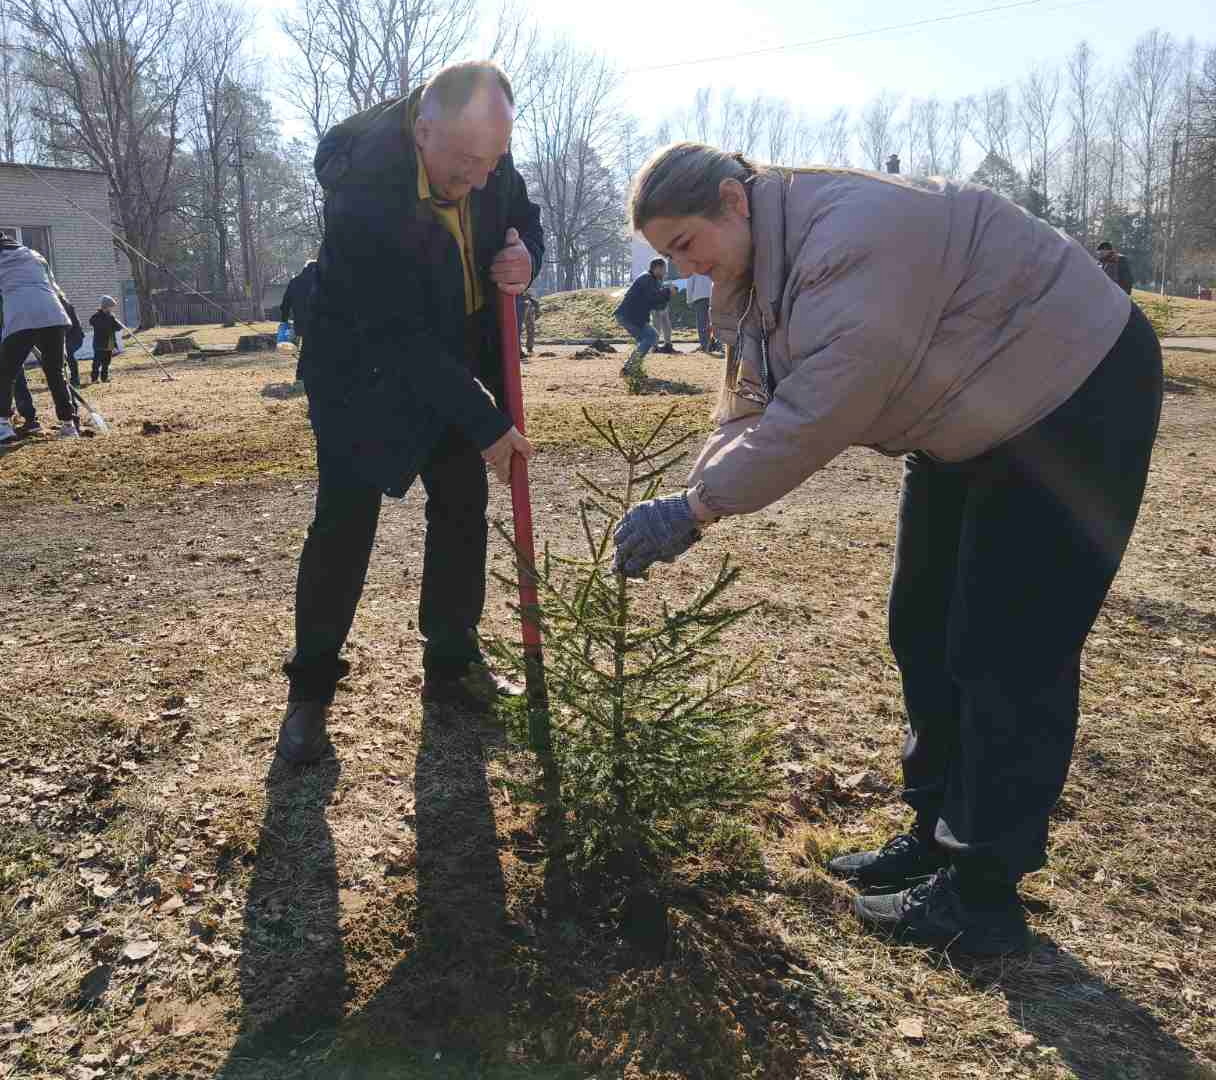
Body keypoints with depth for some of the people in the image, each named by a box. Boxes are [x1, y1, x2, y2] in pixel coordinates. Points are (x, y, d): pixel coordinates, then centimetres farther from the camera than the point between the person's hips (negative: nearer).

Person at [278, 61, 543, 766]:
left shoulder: (487, 152, -13)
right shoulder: (364, 185, -32)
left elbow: (524, 222, 7)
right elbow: (399, 339, -31)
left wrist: (523, 260, -18)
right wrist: (486, 424, -27)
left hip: (452, 361, 6)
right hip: (363, 369, -6)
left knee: (464, 509, 6)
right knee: (345, 522, -5)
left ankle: (453, 666, 21)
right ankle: (310, 690, 10)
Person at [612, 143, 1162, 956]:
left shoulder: (856, 233, -31)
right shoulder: (753, 272, 1)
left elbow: (816, 413, -35)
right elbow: (751, 410, 0)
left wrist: (693, 509, -28)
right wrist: (690, 505, -14)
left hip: (1075, 396, -10)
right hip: (971, 422, 10)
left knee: (1010, 652, -8)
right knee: (924, 631, 11)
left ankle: (984, 895, 4)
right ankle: (938, 834, 25)